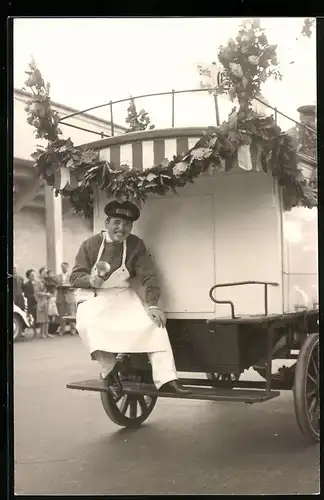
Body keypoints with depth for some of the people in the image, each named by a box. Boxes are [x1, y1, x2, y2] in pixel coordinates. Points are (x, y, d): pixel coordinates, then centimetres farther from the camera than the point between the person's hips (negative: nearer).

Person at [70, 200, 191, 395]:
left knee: (154, 323, -20)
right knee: (87, 324, -34)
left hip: (124, 298, 2)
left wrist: (152, 305, -20)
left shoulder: (136, 245, -4)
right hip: (95, 299, -1)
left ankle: (166, 379, -20)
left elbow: (149, 276, -8)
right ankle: (110, 371, -17)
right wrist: (91, 280, -27)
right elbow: (76, 277, -4)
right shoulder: (90, 245, -7)